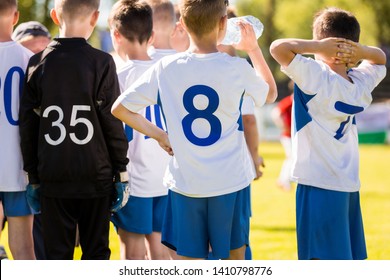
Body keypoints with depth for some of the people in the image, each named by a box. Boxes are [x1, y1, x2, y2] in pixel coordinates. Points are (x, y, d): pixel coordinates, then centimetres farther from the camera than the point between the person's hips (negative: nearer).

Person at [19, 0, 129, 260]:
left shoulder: (37, 64, 1)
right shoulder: (102, 63, -6)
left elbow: (27, 126, 4)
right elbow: (113, 123, -5)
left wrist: (33, 178, 12)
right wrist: (121, 173, 4)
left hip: (52, 178, 2)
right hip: (96, 177, -2)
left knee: (58, 255, 6)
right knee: (96, 253, 7)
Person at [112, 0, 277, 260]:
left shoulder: (165, 68, -6)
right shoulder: (237, 68, -8)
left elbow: (120, 109, 0)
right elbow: (271, 92, 14)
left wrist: (158, 134, 9)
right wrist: (254, 48, 25)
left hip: (184, 182, 1)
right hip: (231, 181, -1)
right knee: (234, 257, 15)